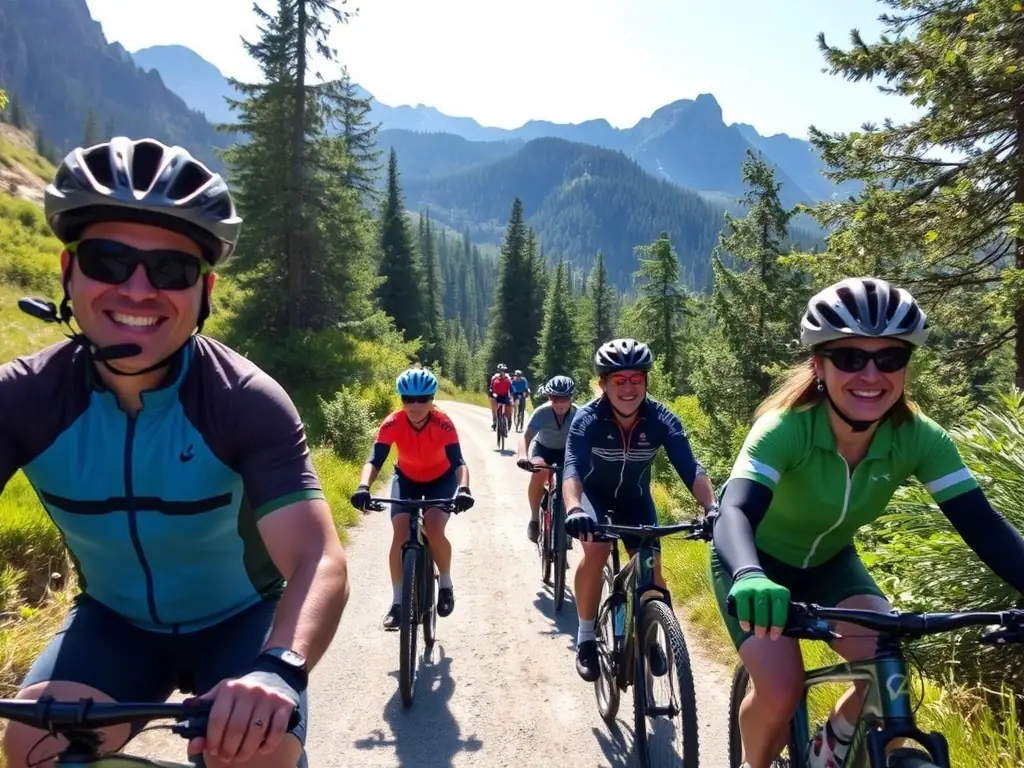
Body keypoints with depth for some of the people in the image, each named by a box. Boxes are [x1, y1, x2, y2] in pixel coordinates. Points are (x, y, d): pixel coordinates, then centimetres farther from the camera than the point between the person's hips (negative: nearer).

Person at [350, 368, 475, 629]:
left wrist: (463, 489, -59)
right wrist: (363, 487, -54)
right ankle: (398, 601, -1)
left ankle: (446, 584, 3)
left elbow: (458, 462, -39)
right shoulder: (392, 424, -28)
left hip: (441, 479, -2)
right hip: (407, 478, 2)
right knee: (400, 535, -17)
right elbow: (374, 460, -35)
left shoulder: (443, 424, -31)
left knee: (434, 530, -25)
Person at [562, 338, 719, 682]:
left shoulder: (662, 420, -27)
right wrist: (574, 509, -63)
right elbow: (572, 467, -44)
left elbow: (690, 468, -34)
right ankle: (585, 639, -7)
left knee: (651, 569, -6)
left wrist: (713, 507, -52)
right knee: (596, 550, -28)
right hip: (595, 495, -2)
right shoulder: (587, 419, -31)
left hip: (636, 498, 2)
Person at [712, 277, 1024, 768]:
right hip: (760, 561, -4)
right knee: (781, 693, -20)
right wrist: (750, 578, -68)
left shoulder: (918, 438, -21)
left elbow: (981, 523, -25)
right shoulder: (786, 428, -34)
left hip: (828, 563, 4)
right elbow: (735, 511, -47)